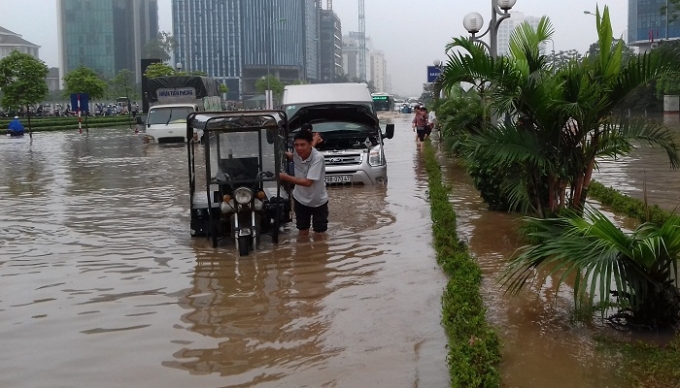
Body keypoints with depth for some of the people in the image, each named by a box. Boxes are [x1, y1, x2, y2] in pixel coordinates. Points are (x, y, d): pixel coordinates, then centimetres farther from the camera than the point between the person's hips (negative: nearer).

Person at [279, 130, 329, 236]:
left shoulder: (318, 157, -30)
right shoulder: (296, 153, -13)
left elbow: (308, 182, -32)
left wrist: (285, 177, -29)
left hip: (318, 201, -4)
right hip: (300, 199, 5)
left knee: (319, 233, 8)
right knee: (303, 232, 15)